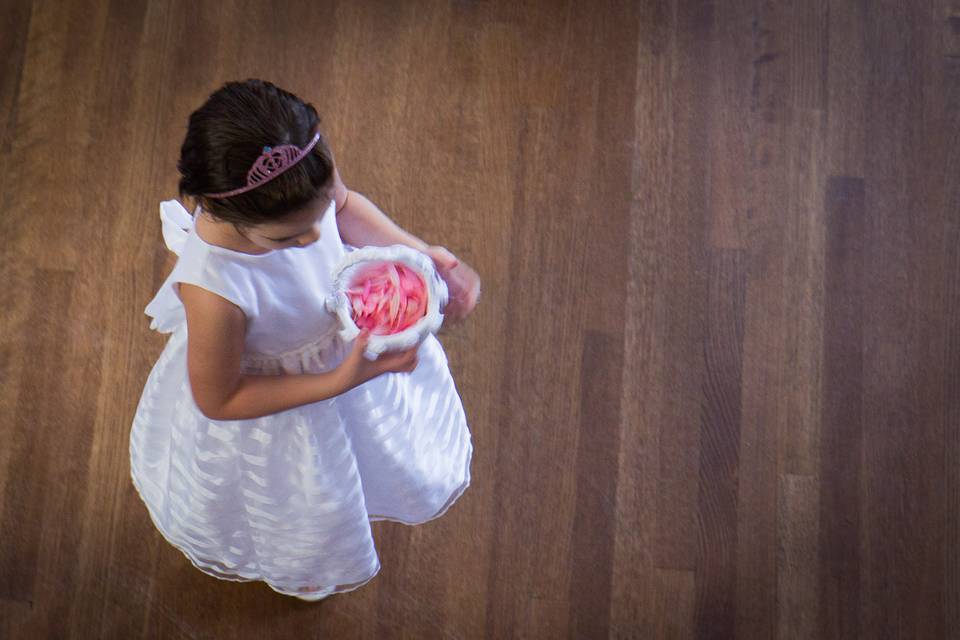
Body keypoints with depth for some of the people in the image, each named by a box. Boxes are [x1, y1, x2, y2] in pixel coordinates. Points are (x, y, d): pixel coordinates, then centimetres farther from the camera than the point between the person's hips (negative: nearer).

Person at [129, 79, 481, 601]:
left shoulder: (303, 173, -33)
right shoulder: (214, 293, -46)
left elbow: (344, 206, -6)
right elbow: (217, 400, -26)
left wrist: (425, 256, -21)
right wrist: (341, 382, -33)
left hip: (346, 329, 4)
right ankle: (296, 566, 69)